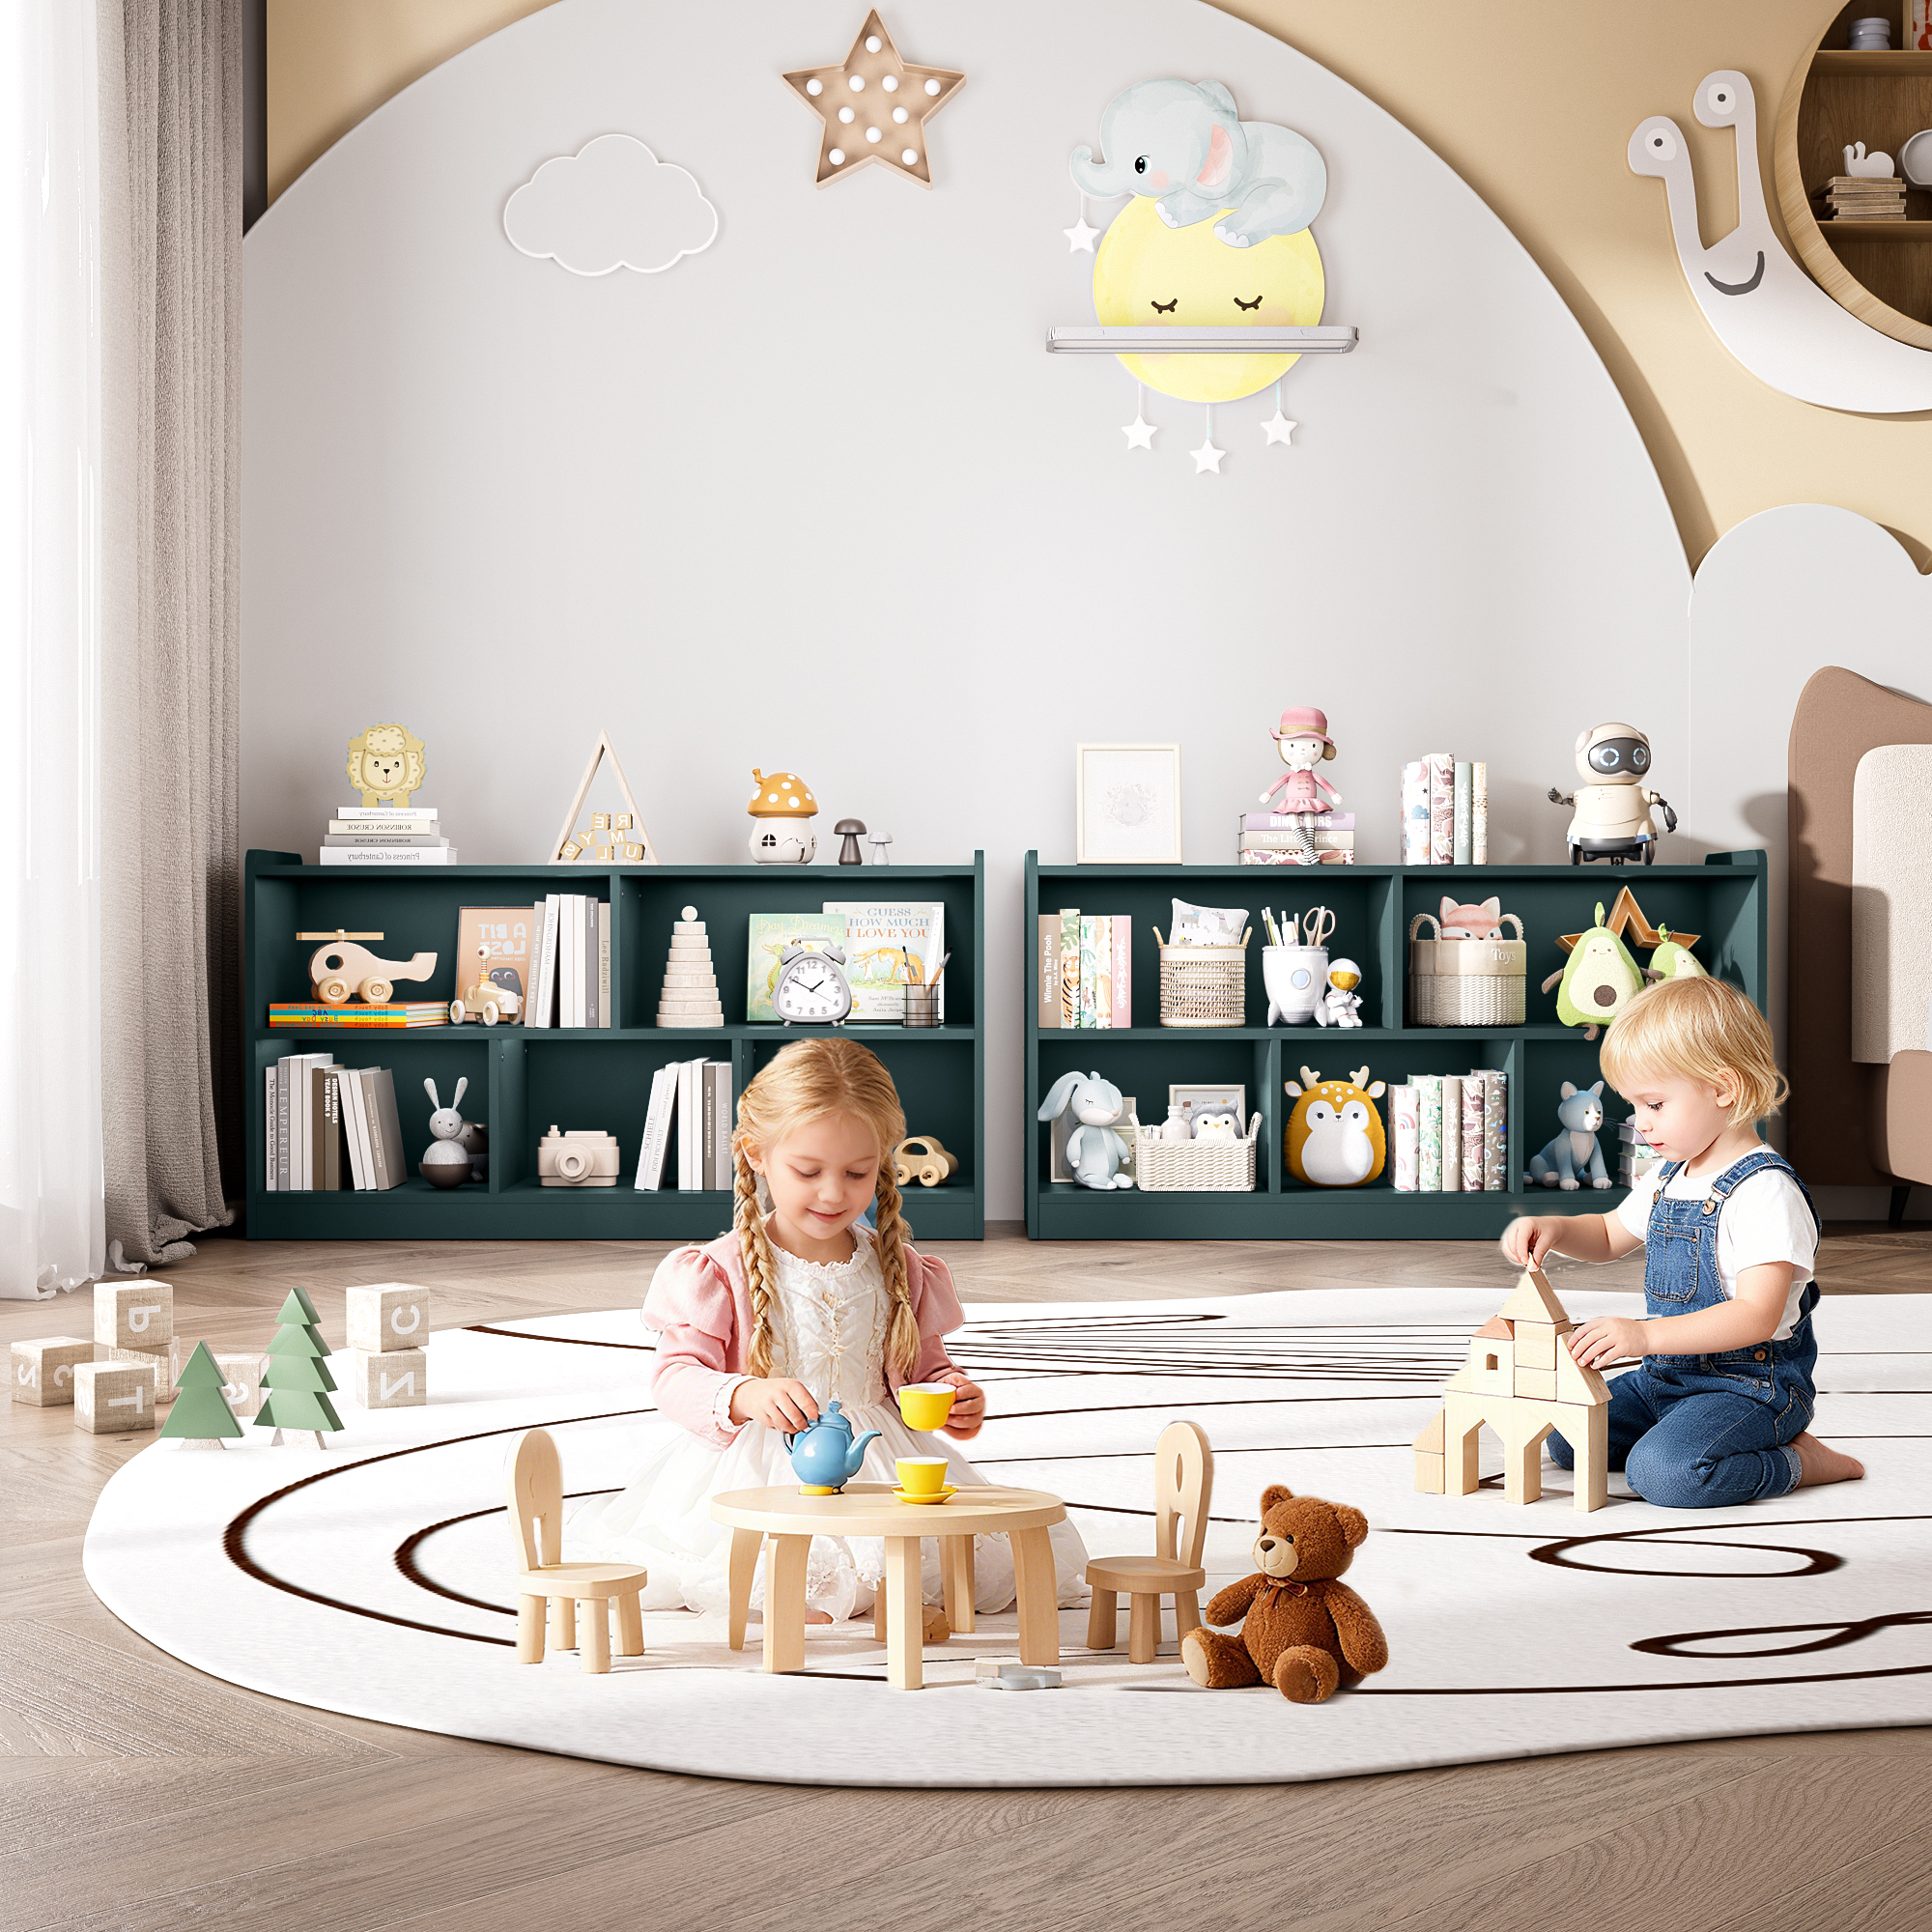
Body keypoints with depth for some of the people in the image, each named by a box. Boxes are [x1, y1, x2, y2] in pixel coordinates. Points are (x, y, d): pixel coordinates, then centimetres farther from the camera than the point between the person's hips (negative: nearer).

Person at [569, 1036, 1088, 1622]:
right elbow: (676, 1375, -8)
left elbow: (925, 1367, 20)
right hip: (755, 1470, -3)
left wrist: (957, 1399, -4)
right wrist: (746, 1395, -29)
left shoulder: (898, 1271, 11)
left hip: (881, 1461, 4)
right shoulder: (722, 1272, 0)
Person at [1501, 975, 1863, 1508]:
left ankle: (1797, 1461, -6)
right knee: (1567, 1441, 7)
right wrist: (1554, 1229, 4)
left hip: (1751, 1382, -10)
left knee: (1664, 1471, -32)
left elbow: (1757, 1317, -28)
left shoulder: (1764, 1191, -20)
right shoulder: (1670, 1179, 10)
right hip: (1667, 1378, 10)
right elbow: (1610, 1236, 28)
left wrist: (1645, 1335, -37)